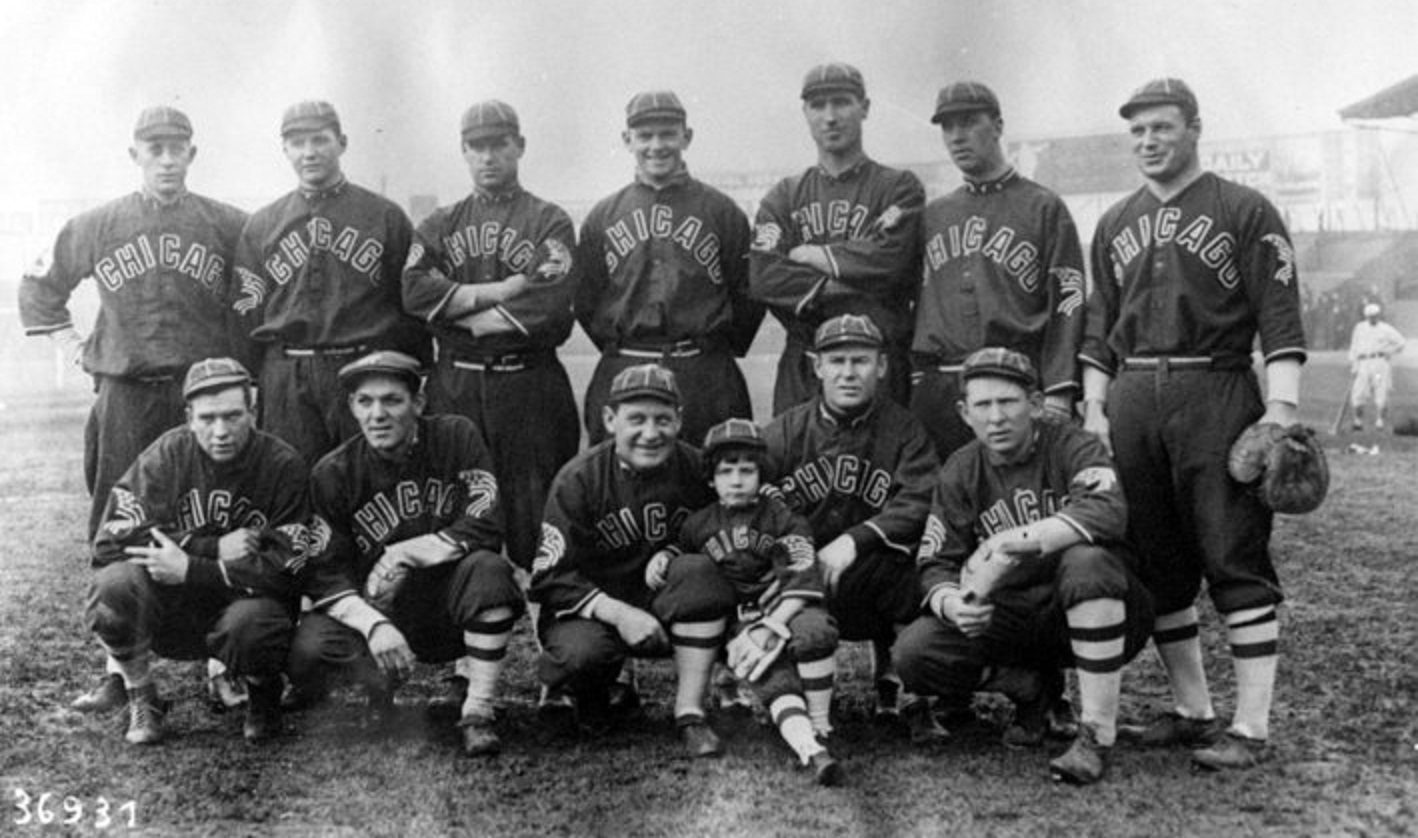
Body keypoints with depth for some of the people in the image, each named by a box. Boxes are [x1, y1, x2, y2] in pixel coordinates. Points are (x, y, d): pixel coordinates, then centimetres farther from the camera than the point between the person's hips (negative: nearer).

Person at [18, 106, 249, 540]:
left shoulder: (228, 225, 3)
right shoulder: (96, 226, 7)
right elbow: (38, 286, 20)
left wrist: (241, 359, 3)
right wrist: (74, 346, 10)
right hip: (124, 395, 1)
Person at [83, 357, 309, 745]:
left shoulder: (282, 465, -12)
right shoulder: (167, 455, -7)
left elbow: (285, 571, -17)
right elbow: (110, 542, -15)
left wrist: (190, 568, -24)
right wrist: (214, 548, -20)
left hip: (247, 598, -2)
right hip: (171, 612, 2)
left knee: (249, 624, -36)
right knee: (114, 584, -27)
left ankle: (263, 697, 2)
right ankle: (140, 698, 0)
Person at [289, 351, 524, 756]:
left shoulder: (455, 437, -7)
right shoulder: (333, 472, -5)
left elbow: (486, 528, -16)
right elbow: (324, 575, -7)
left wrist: (404, 554, -19)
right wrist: (374, 624, -24)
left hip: (450, 606, -1)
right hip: (374, 609, 1)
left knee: (489, 570, -33)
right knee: (309, 647, -27)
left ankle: (478, 712, -19)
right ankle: (383, 685, 8)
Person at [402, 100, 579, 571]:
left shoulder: (550, 223, 4)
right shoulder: (439, 226, 15)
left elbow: (550, 304, -12)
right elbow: (415, 291, -3)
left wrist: (460, 312, -8)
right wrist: (501, 290, -11)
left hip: (529, 385, -3)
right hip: (454, 386, 3)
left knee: (534, 511, -2)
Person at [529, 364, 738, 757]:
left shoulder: (696, 469, -7)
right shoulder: (579, 479, -12)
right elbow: (550, 577, -14)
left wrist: (669, 557, -19)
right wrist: (617, 612, -27)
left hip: (664, 607, 2)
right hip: (590, 607, -2)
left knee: (699, 572, -28)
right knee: (583, 651, -34)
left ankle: (690, 713, -19)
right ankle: (579, 688, 6)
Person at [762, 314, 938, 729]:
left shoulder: (905, 431, 2)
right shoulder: (783, 433, 4)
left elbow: (918, 505, -13)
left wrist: (855, 540, -28)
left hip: (874, 586, 0)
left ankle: (892, 673, -3)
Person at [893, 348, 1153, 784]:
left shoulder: (1072, 446, -10)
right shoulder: (960, 473, 2)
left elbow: (1108, 512, -30)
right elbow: (934, 564, 0)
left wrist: (1013, 541, -37)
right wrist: (952, 603, -25)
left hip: (1099, 615, -3)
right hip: (1009, 616, 3)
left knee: (1086, 558, -37)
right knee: (914, 653, -19)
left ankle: (1099, 731, -26)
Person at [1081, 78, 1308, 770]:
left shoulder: (1244, 211, 2)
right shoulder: (1115, 224, 18)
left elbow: (1280, 317, -4)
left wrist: (1282, 407, -13)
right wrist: (1093, 409, 10)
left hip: (1217, 395, -5)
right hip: (1132, 401, 5)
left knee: (1237, 564, -5)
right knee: (1157, 566, 8)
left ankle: (1251, 727, 1)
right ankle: (1192, 711, 19)